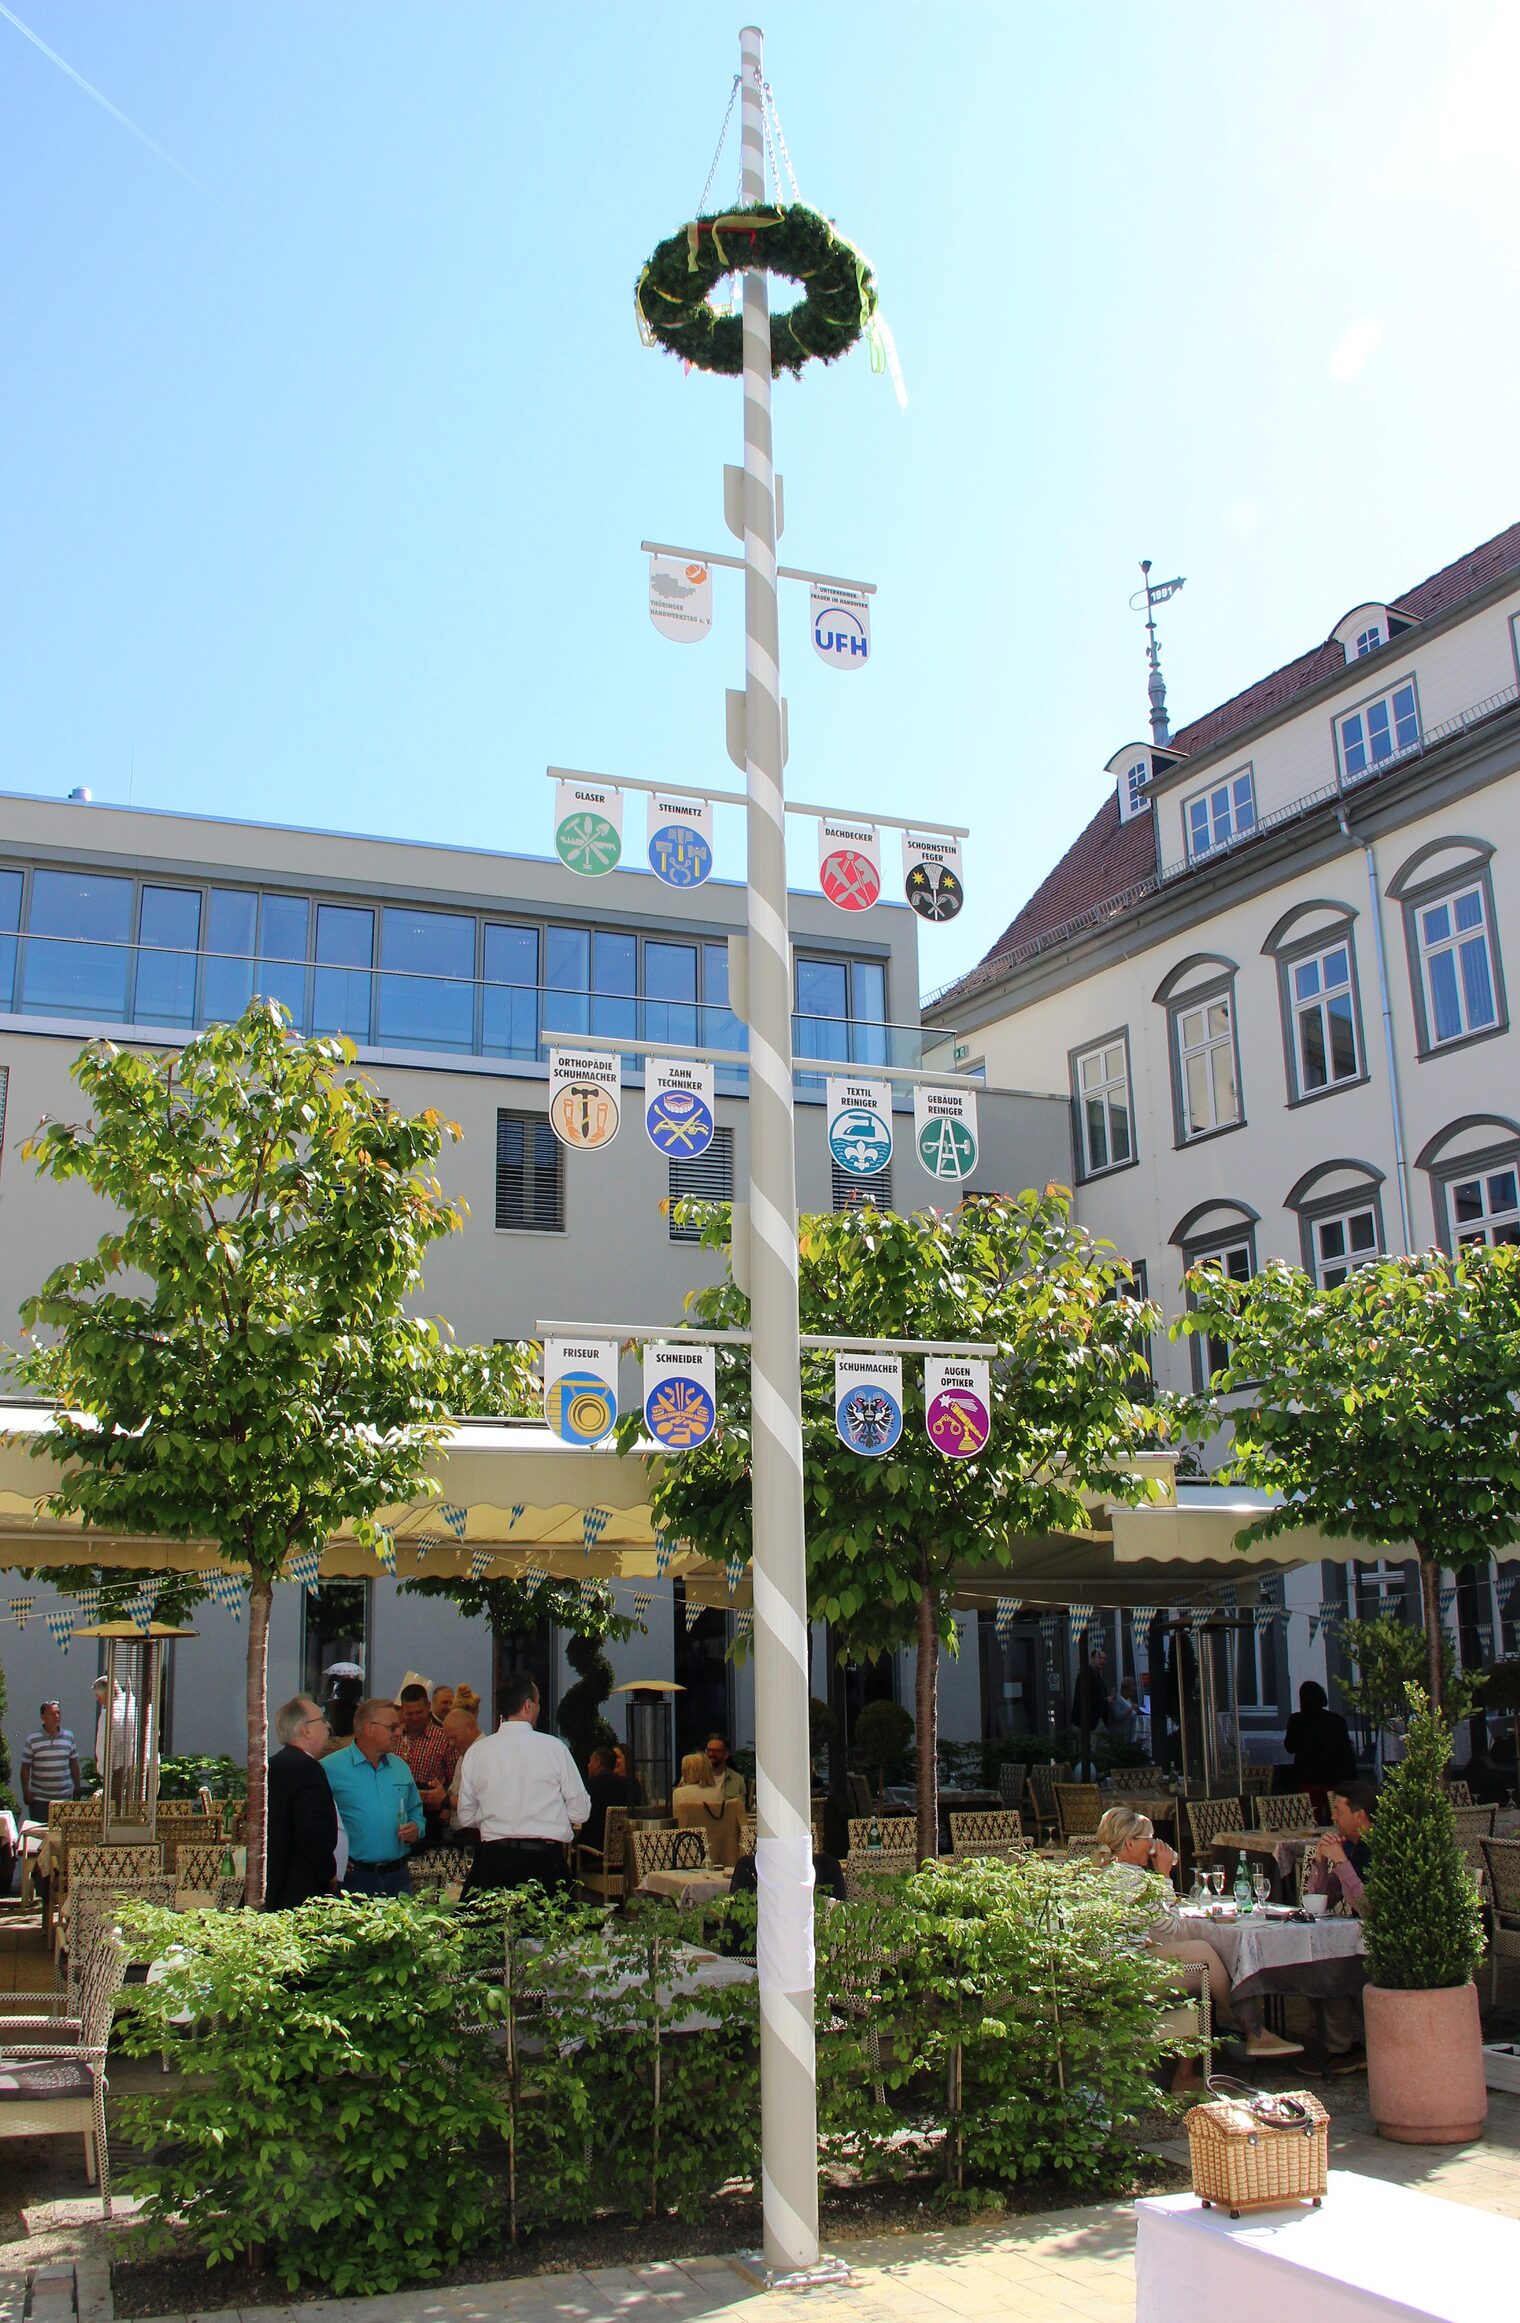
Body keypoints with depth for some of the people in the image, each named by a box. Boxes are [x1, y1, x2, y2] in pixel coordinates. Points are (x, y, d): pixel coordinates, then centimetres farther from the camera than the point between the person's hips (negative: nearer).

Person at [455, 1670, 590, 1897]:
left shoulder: (476, 1751, 1)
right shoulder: (553, 1747, -5)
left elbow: (467, 1816, 8)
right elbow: (580, 1811, -2)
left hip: (493, 1860, 2)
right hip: (545, 1861, -2)